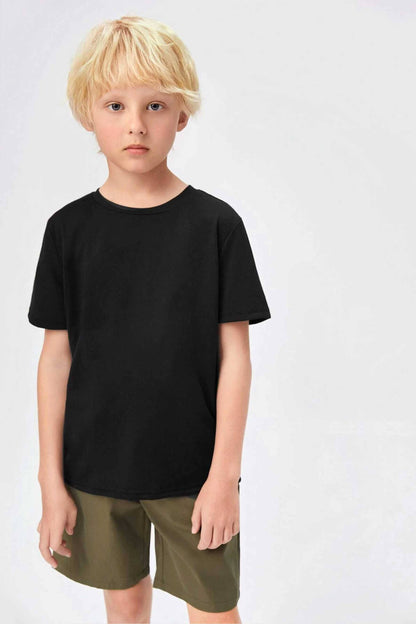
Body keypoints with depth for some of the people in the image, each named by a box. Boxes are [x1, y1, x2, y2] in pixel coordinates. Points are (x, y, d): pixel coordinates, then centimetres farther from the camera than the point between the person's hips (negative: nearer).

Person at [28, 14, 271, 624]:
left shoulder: (216, 223, -8)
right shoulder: (69, 228, -3)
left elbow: (234, 353, -6)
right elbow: (57, 356, -1)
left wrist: (225, 472, -8)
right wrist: (52, 480, -1)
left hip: (193, 470, -1)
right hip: (96, 468, 2)